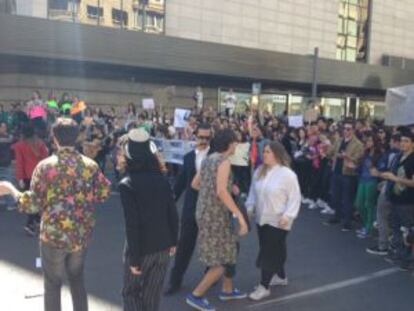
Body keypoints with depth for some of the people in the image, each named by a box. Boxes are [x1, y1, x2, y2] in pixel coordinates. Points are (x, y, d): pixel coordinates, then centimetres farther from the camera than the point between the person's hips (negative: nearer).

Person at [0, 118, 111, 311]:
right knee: (77, 279, 22)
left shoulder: (45, 166, -13)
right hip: (82, 235, 4)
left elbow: (33, 204, -12)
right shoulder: (91, 165, -3)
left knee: (52, 284, 13)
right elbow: (104, 194, 1)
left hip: (54, 235, -3)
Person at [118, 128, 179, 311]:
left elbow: (131, 224, -18)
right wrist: (173, 241, 13)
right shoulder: (161, 178, -2)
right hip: (163, 246, 4)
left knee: (131, 292, 16)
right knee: (152, 294, 18)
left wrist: (134, 257, -12)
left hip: (142, 249, -4)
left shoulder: (127, 184, -16)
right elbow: (172, 213, 1)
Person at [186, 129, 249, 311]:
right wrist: (240, 215, -27)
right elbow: (221, 191, -28)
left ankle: (228, 290, 32)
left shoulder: (208, 159, 9)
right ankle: (196, 295, 5)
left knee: (229, 252, 21)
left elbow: (195, 184, 16)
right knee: (223, 261, 0)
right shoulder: (224, 162, -17)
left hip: (205, 212, 9)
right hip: (215, 215, -9)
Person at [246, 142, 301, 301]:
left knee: (270, 252, -3)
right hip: (261, 218, 7)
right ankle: (281, 277, 39)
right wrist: (249, 208, 3)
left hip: (278, 221, -7)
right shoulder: (259, 171, 4)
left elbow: (294, 198, -14)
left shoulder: (287, 174, -16)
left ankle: (264, 286, 8)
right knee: (270, 250, 17)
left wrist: (288, 215, -21)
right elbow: (253, 193, 11)